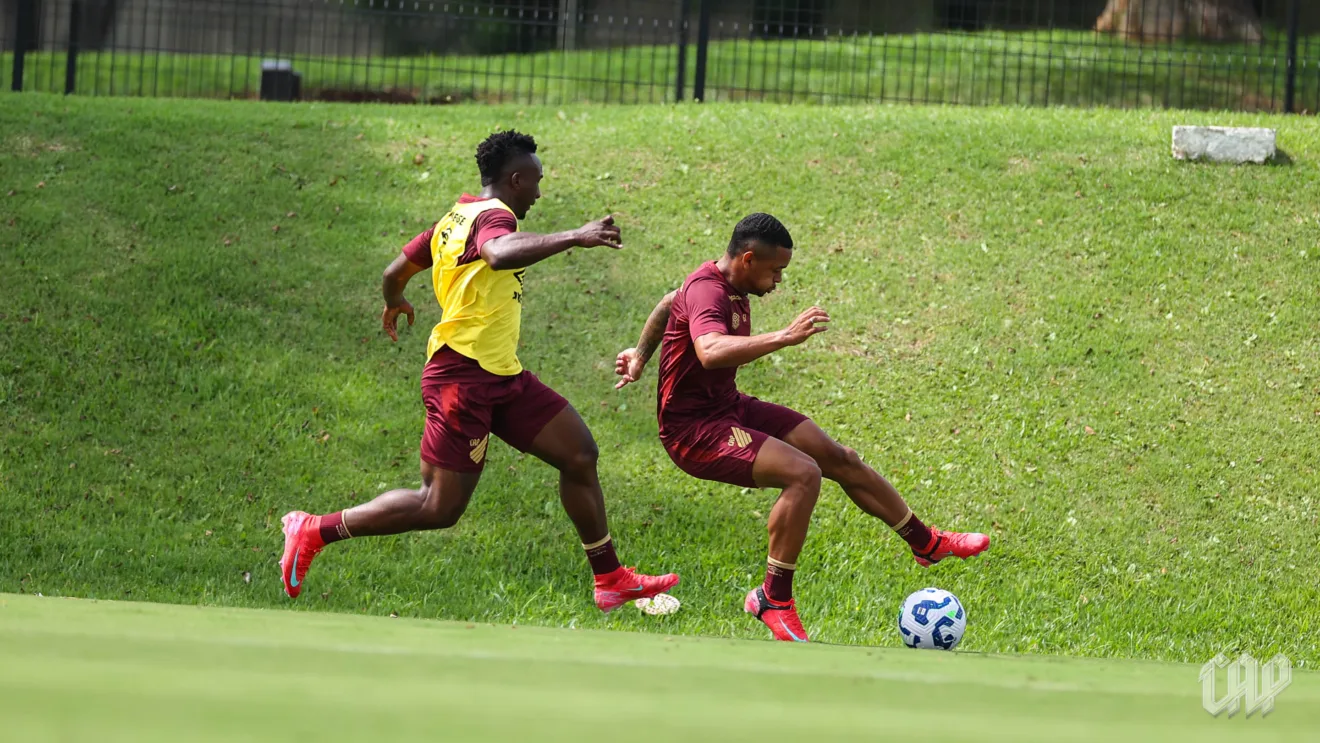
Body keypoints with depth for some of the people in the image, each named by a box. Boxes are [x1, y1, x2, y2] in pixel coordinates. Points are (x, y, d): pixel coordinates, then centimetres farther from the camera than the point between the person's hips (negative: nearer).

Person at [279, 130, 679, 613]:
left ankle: (610, 580, 13)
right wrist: (574, 238, -40)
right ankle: (313, 531, 3)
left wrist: (394, 304, 46)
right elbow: (500, 254, -39)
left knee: (579, 453, 7)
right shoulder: (493, 216, -13)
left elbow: (395, 272, 24)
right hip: (464, 377, -11)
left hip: (501, 375, 11)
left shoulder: (457, 219, 16)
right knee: (440, 509, -7)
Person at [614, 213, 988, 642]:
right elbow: (711, 352, -49)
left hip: (729, 409, 10)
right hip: (694, 429, -10)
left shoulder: (728, 285, 6)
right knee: (803, 474, -28)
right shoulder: (707, 292, -27)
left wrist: (641, 354, 24)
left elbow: (668, 304, 25)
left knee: (841, 460, 12)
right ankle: (773, 601, -16)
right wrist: (784, 337, -53)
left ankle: (927, 543, 30)